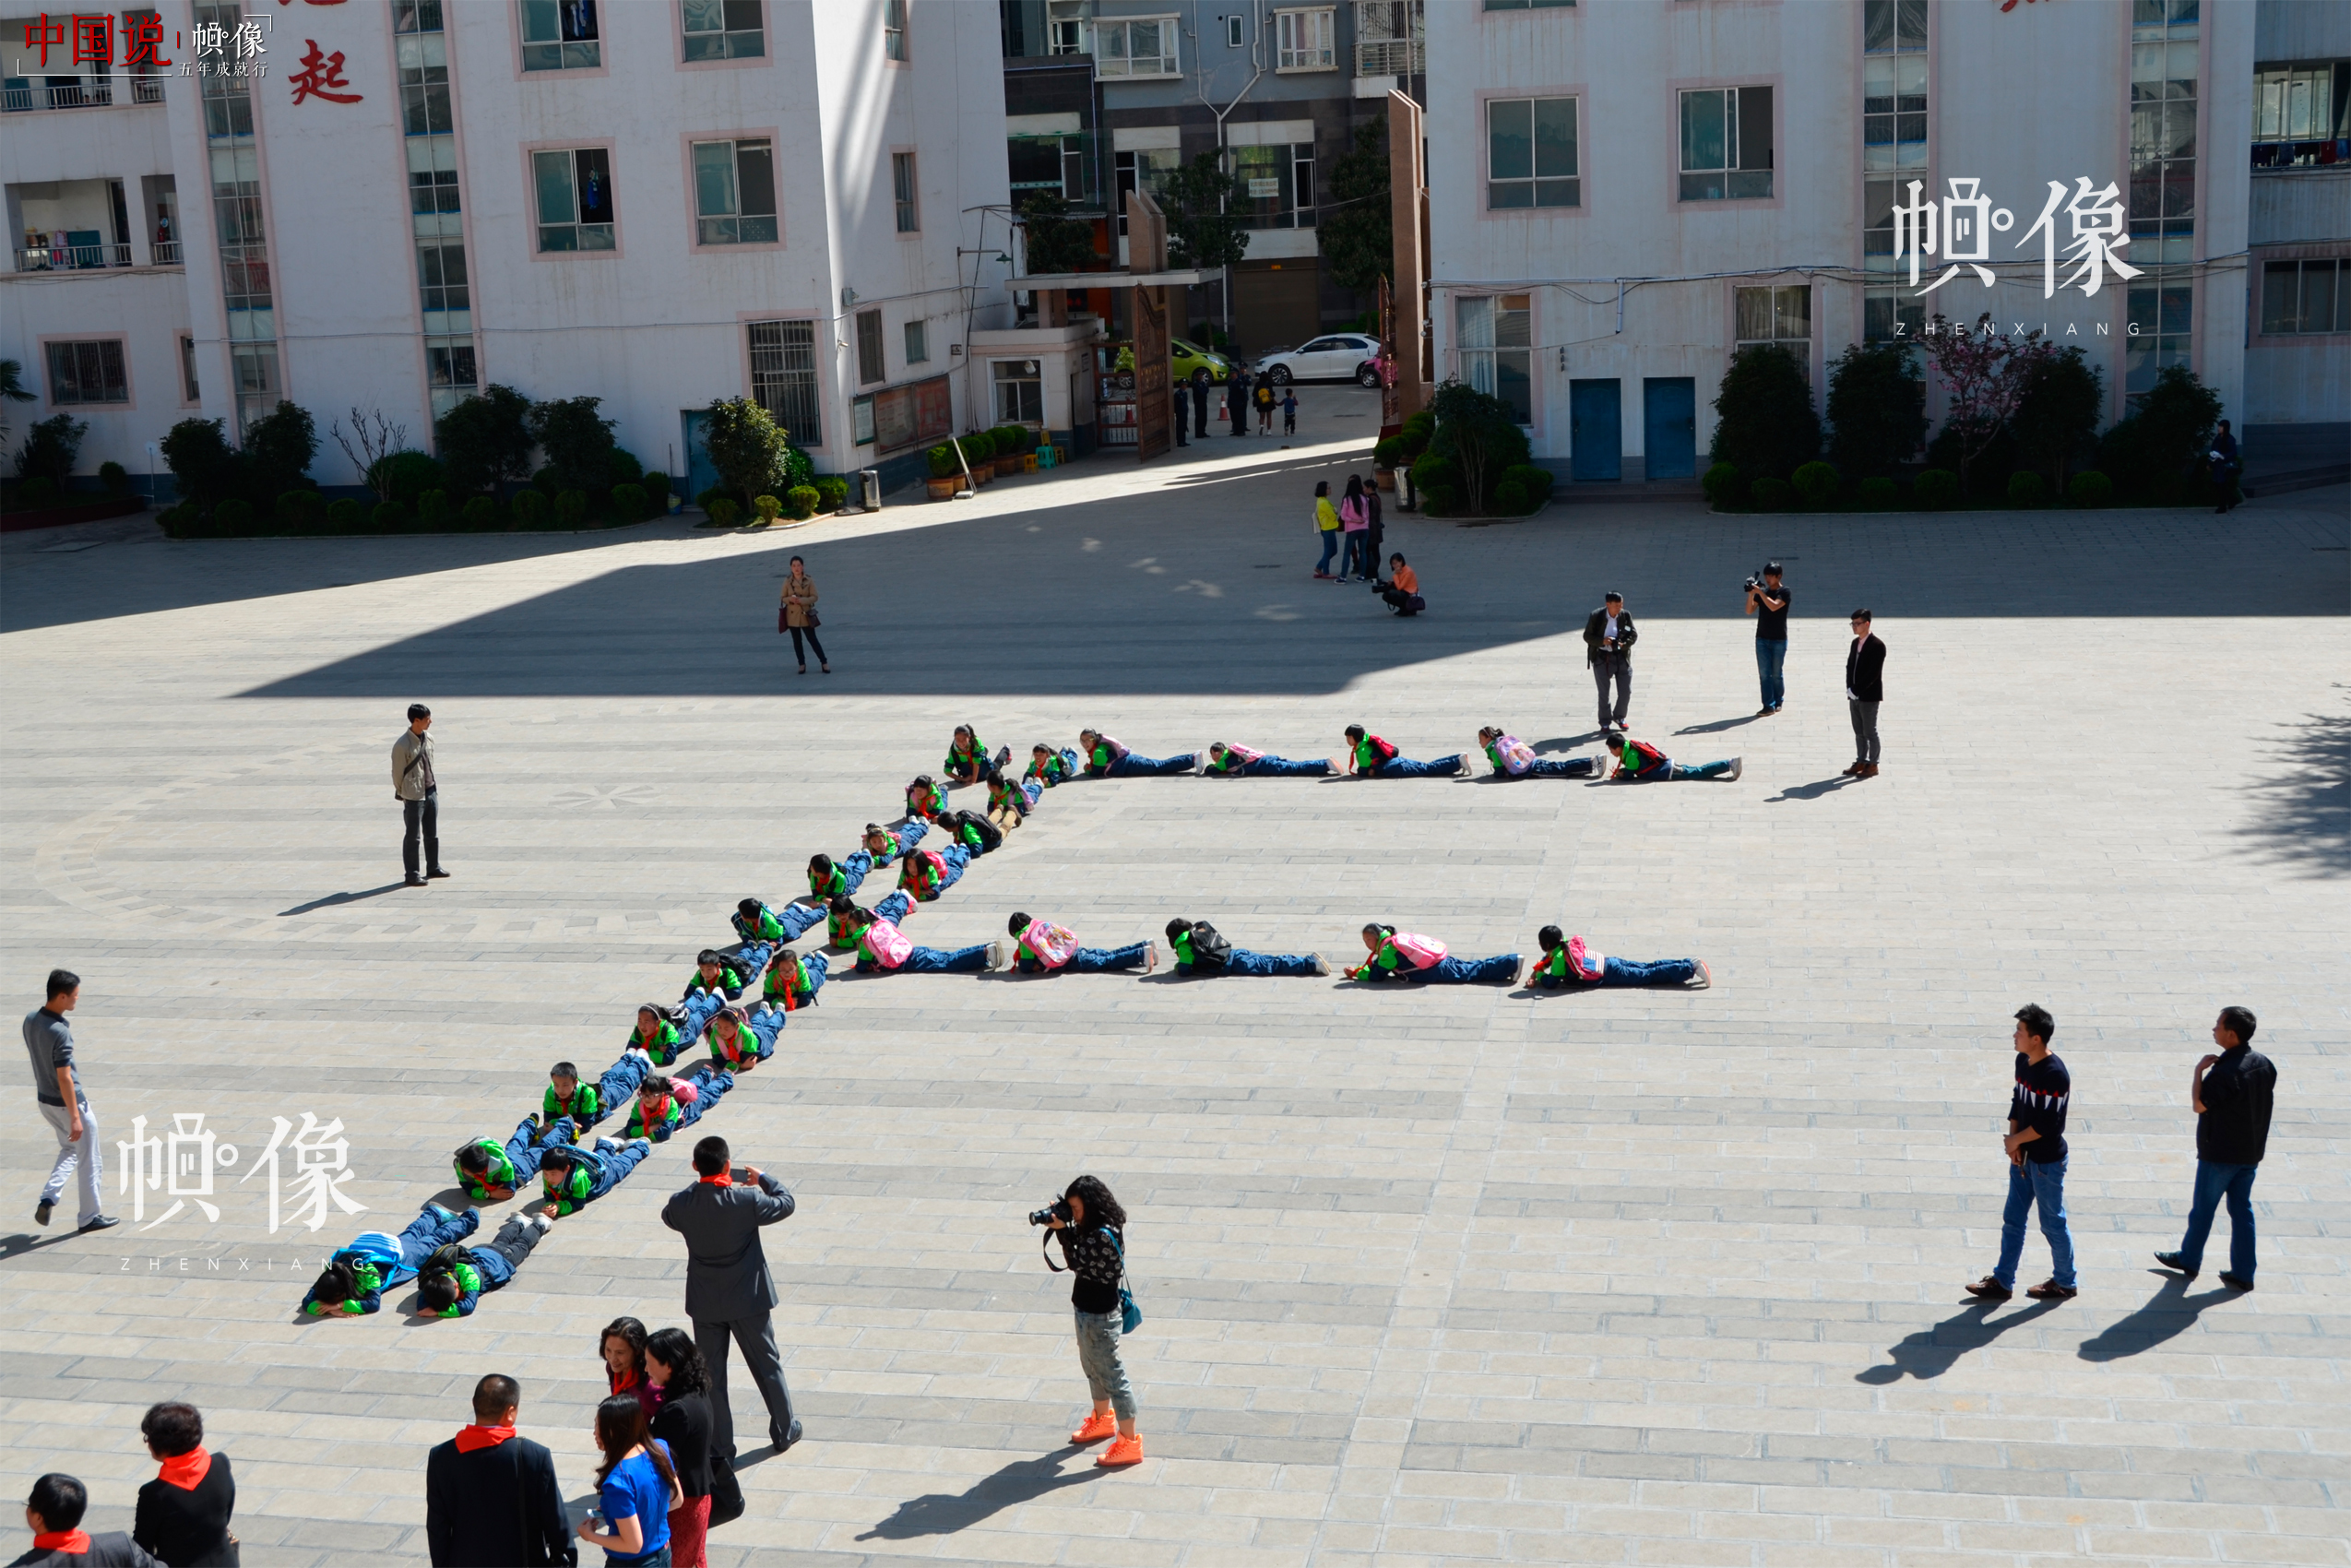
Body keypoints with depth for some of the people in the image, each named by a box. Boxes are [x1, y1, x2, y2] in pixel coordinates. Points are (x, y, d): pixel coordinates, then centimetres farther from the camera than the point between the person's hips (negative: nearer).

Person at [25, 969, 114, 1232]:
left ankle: (47, 1199, 11)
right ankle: (89, 1217, 19)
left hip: (44, 1100, 8)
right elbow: (64, 1078, -26)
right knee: (89, 1161, 9)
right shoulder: (60, 1032, -28)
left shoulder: (30, 1020, -2)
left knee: (69, 1151, 26)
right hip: (68, 1102, -8)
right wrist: (75, 1117, -20)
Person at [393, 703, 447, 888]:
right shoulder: (402, 745, -19)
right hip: (414, 796, -7)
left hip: (431, 792, 7)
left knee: (432, 833, 17)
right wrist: (402, 794, -2)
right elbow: (397, 773, -11)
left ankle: (433, 867, 30)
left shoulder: (428, 740, 3)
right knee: (412, 836, 1)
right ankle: (412, 873, 8)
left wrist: (433, 786, 14)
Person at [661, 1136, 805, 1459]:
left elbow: (668, 1217, 10)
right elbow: (785, 1203, -5)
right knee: (767, 1365, 17)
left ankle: (719, 1449, 18)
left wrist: (702, 1185, 12)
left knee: (711, 1375, 12)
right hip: (748, 1299, -1)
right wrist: (763, 1179, 10)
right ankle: (784, 1431, 32)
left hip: (704, 1302, 1)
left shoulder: (681, 1204, -15)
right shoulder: (748, 1200, -22)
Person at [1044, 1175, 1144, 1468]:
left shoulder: (1104, 1236, -29)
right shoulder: (1094, 1227, 0)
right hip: (1088, 1310, 10)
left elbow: (1076, 1262, -23)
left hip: (1100, 1316, -10)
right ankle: (1102, 1421, 47)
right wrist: (1062, 1226, -9)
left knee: (1112, 1375, -1)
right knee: (1092, 1367, 26)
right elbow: (1079, 1248, 4)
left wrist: (1061, 1229, -23)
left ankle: (1129, 1443, 9)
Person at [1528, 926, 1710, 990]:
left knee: (1650, 975, -7)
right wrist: (1536, 971, 15)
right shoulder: (1564, 946, 9)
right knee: (1649, 967, 11)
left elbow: (1550, 983, -19)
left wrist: (1539, 976, -1)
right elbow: (1548, 959, 28)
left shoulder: (1561, 958, -16)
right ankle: (1690, 964, 7)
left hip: (1610, 975, -8)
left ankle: (1691, 968, -13)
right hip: (1610, 963, 8)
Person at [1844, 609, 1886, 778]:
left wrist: (1856, 690, -18)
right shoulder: (1855, 643, 10)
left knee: (1870, 732, 1)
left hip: (1869, 696, -7)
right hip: (1854, 695, 7)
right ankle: (1861, 762, 21)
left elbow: (1873, 673, -19)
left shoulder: (1877, 646, -14)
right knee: (1859, 732, 13)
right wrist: (1850, 689, -2)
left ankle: (1872, 765, 8)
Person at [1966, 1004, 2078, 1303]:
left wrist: (2015, 1140, -11)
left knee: (2052, 1223, 8)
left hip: (2047, 1161, -8)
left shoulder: (2054, 1074, -25)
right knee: (2013, 1220, 13)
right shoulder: (2022, 1061, 1)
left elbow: (2048, 1124, -24)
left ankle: (2065, 1283, 26)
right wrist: (2014, 1142, -4)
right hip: (2023, 1156, 8)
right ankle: (2002, 1281, 22)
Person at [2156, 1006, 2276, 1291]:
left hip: (2219, 1153, -7)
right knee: (2242, 1209, 12)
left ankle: (2189, 1260, 28)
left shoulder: (2225, 1072, -27)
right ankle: (2243, 1274, 15)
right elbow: (2268, 1102, 11)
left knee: (2203, 1209, 11)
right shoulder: (2265, 1064, -1)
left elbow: (2199, 1105, -20)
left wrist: (2199, 1070, -14)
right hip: (2251, 1152, 7)